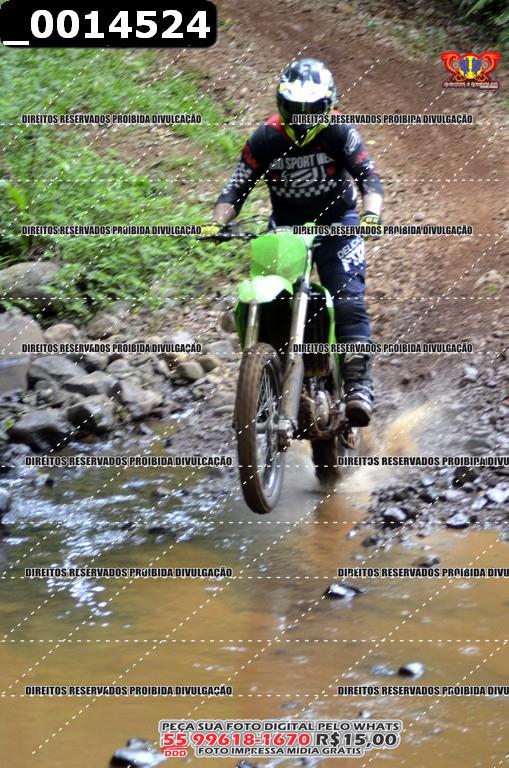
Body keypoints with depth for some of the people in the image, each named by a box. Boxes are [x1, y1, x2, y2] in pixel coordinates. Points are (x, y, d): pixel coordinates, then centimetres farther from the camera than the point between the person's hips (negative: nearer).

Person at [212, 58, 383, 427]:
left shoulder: (339, 133, -11)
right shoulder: (264, 140, -7)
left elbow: (369, 175, -15)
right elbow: (237, 187, -5)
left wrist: (371, 213, -35)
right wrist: (217, 223, -23)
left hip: (337, 221, -2)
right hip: (285, 226, 2)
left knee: (348, 299, -20)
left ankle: (358, 382, -26)